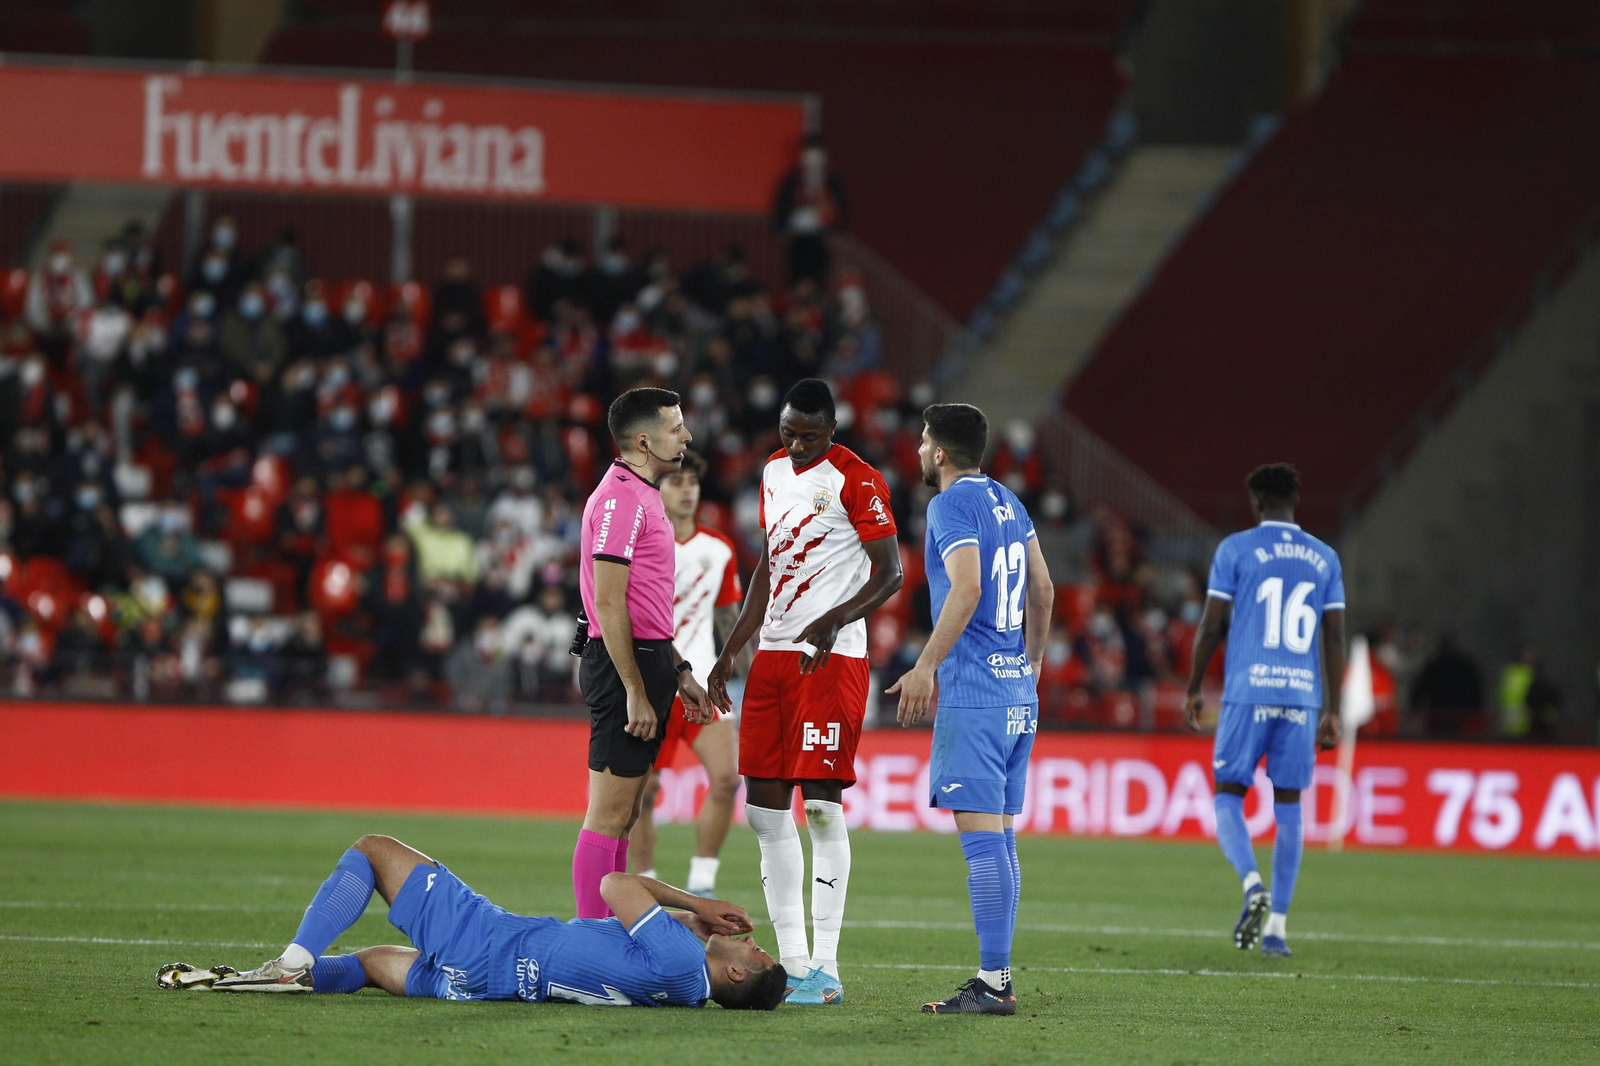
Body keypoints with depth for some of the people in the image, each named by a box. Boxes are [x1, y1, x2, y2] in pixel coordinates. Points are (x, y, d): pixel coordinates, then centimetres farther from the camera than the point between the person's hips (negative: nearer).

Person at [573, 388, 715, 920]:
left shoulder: (642, 496, 19)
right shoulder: (620, 498, -14)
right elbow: (609, 605, -19)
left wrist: (678, 672, 23)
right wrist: (635, 692, -21)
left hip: (645, 658, 11)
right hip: (625, 666, -11)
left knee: (622, 814, 12)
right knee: (610, 815, -10)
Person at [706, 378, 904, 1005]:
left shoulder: (855, 481, -8)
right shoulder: (775, 472, 16)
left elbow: (889, 575, -10)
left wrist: (834, 620, -25)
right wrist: (730, 652, 21)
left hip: (831, 657, -8)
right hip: (774, 653, 8)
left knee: (822, 803, -12)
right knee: (765, 806, 5)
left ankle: (826, 970, -12)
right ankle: (792, 961, 11)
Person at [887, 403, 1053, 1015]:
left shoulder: (952, 505, -9)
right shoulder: (1006, 502, 16)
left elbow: (966, 588, -22)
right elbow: (1042, 588, 23)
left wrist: (926, 666, -23)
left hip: (972, 694, -9)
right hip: (1017, 692, 9)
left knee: (982, 837, -11)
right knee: (998, 839, 10)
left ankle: (992, 983, -15)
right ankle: (998, 980, 11)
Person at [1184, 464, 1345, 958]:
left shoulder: (1235, 550, 2)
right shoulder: (1324, 559, 12)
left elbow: (1210, 625, 0)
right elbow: (1335, 637, 10)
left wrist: (1193, 690, 10)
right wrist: (1333, 712, 13)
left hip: (1247, 694, -3)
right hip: (1302, 696, 3)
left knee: (1228, 796, 5)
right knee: (1288, 805, 9)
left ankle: (1253, 883, -22)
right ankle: (1277, 927, 7)